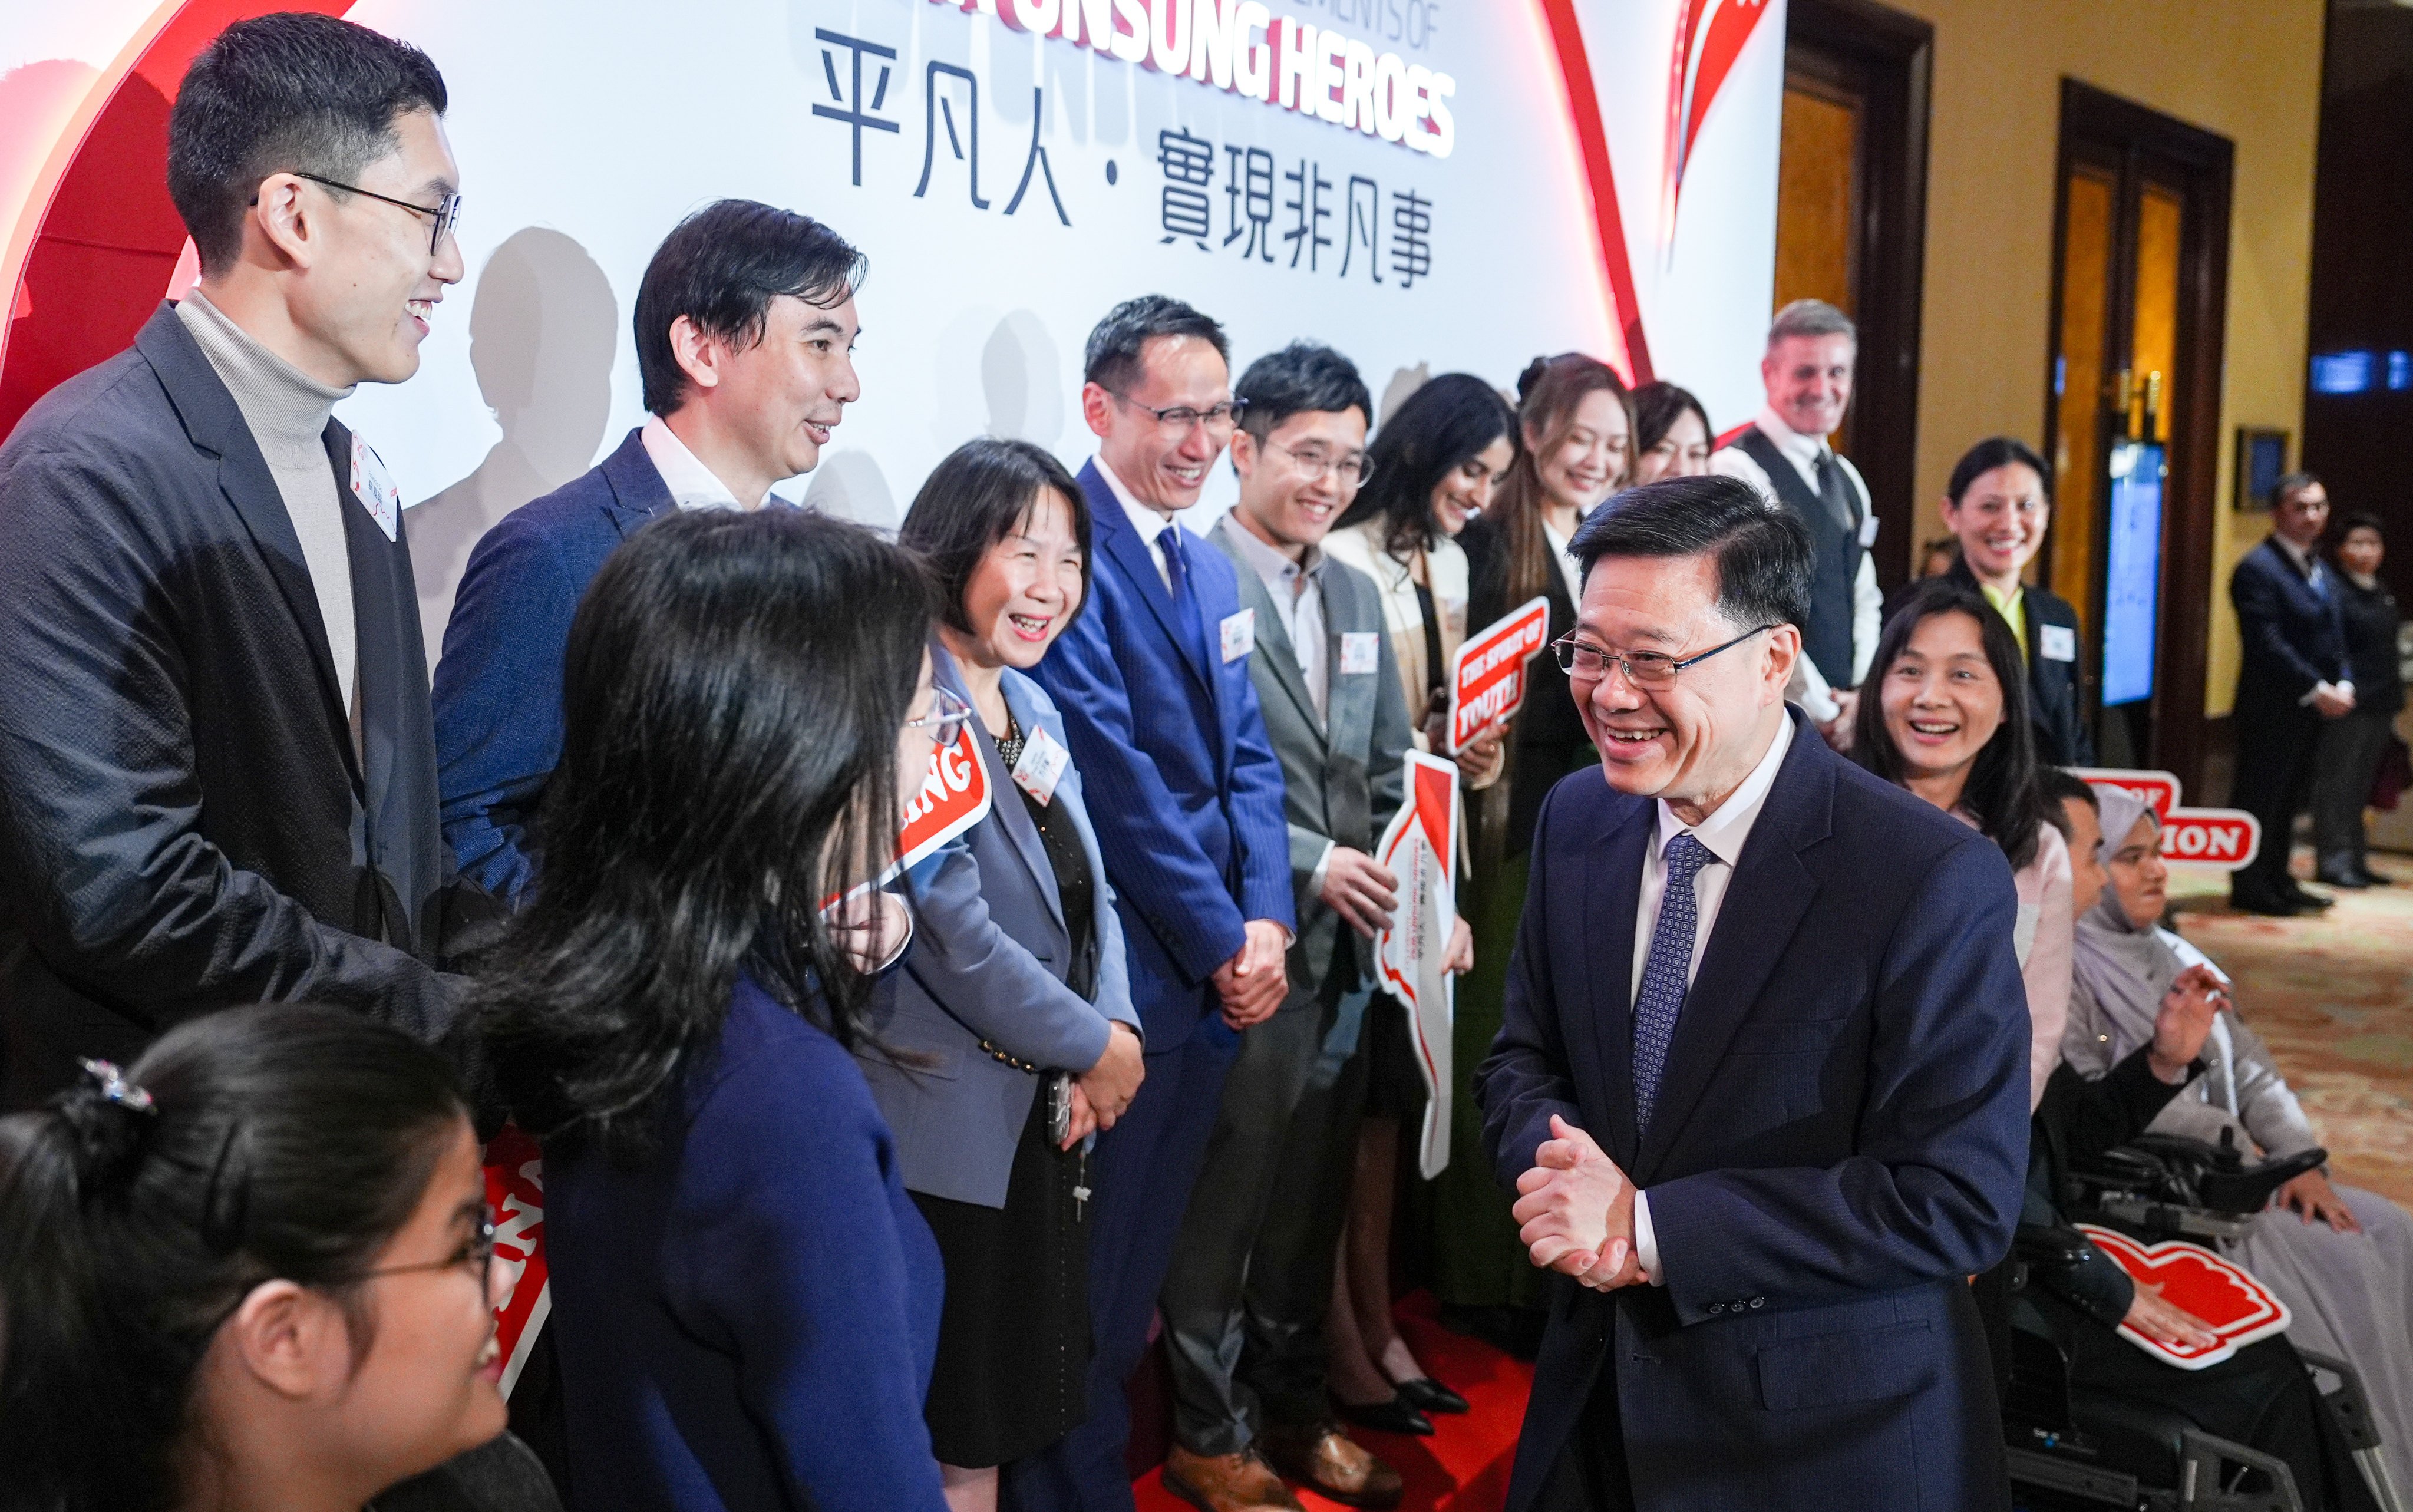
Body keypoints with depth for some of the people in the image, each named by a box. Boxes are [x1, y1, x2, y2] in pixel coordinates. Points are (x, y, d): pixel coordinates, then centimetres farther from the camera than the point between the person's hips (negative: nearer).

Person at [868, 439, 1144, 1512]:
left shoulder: (1034, 710, 10)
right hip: (952, 1125, -8)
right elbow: (951, 931, -23)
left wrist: (1114, 1027, -5)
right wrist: (1092, 1045, -12)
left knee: (1021, 1408, 19)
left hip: (1049, 1113, 8)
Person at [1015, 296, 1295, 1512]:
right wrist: (1224, 942, -12)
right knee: (1087, 1273, 6)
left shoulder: (1209, 569, 14)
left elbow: (1247, 759, 12)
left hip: (1214, 973, 8)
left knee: (1140, 1264, 18)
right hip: (1122, 976, -8)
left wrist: (1266, 918, -3)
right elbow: (1118, 776, -18)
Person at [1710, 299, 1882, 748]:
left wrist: (1863, 698, 2)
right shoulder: (1739, 470, -12)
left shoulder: (1847, 480, 16)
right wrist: (1823, 712, -11)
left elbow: (1864, 598, 18)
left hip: (1842, 716, 8)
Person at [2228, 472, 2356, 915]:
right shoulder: (2257, 569, -14)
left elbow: (2332, 637, 19)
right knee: (2260, 795, -2)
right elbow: (2268, 644, -20)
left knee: (2291, 796, 14)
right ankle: (2248, 886, 6)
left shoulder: (2319, 570, 16)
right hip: (2271, 707, -9)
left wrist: (2343, 685, 2)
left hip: (2311, 709, 9)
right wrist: (2317, 691, -19)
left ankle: (2276, 880, 23)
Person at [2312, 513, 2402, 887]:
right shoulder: (2334, 591, -9)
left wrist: (2395, 698, 15)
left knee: (2361, 786, 13)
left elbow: (2388, 651, 20)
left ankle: (2355, 859, 20)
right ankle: (2332, 860, 3)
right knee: (2336, 782, -2)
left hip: (2379, 705, 8)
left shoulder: (2383, 595, 16)